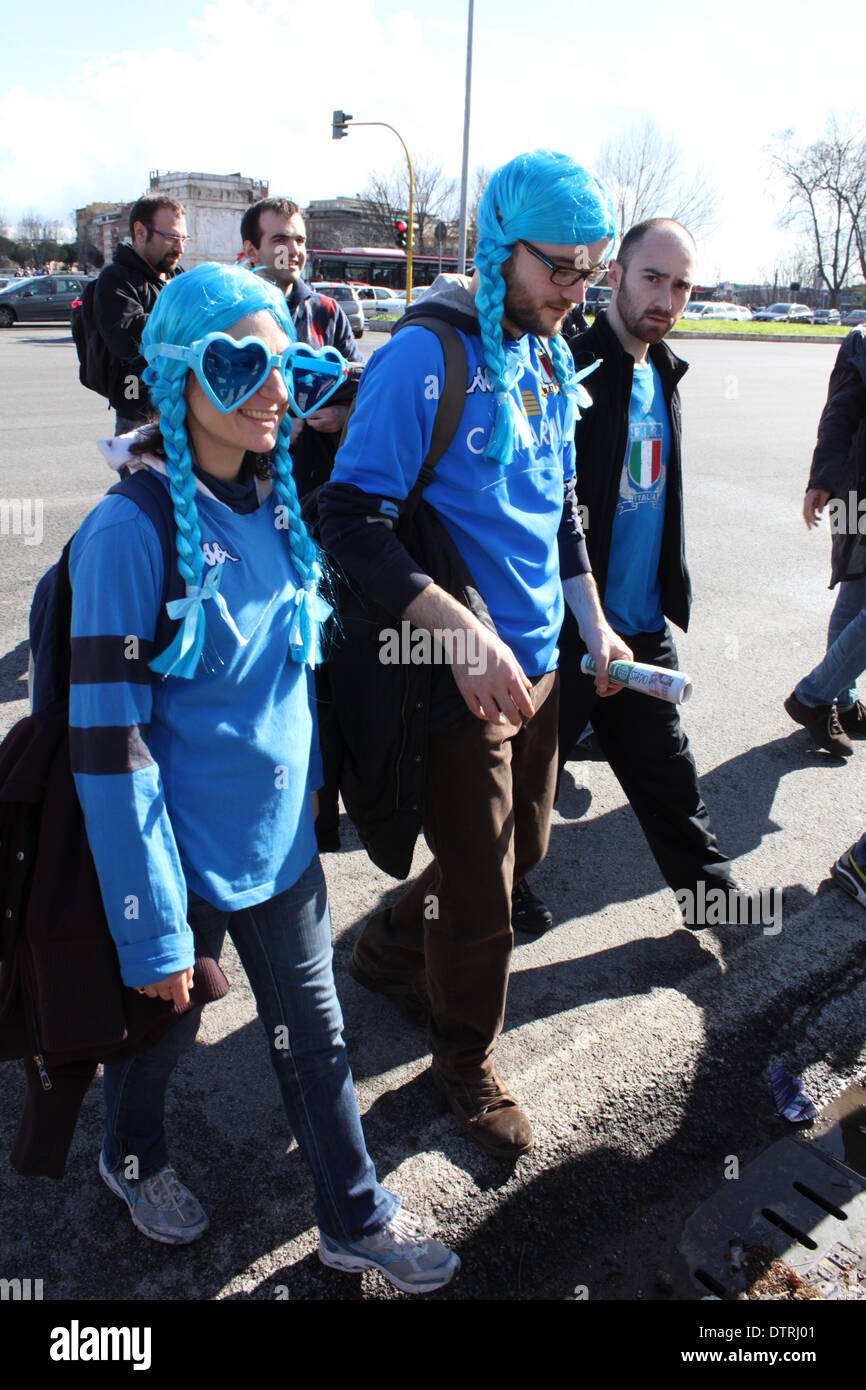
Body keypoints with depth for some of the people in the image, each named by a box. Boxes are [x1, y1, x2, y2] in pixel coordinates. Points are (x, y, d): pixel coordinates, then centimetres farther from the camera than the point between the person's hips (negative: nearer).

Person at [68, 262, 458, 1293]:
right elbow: (110, 745, -22)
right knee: (166, 1026, 20)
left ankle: (355, 1218, 39)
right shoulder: (131, 531, -22)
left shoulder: (276, 498, -1)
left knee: (314, 1031, 17)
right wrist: (152, 928, -20)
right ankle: (132, 1159, 52)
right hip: (184, 851, -5)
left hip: (279, 834, 5)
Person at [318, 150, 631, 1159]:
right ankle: (466, 1065, 33)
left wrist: (592, 623, 14)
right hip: (461, 678, -8)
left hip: (538, 661, 8)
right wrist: (463, 634, -30)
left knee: (520, 847, 22)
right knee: (480, 897, 5)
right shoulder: (425, 358, -17)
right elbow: (352, 518, -22)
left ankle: (391, 946, 47)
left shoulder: (549, 359, 8)